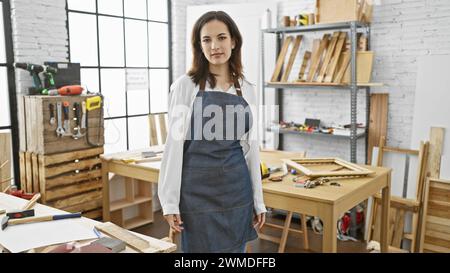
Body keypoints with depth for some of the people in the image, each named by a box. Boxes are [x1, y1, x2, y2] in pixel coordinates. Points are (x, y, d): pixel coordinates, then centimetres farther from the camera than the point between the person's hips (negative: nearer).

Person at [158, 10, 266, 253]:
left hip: (237, 190, 4)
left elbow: (251, 147, 9)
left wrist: (258, 200, 9)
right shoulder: (185, 86, -6)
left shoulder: (247, 90, 6)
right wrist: (170, 202, -10)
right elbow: (174, 144, -7)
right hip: (198, 190, -4)